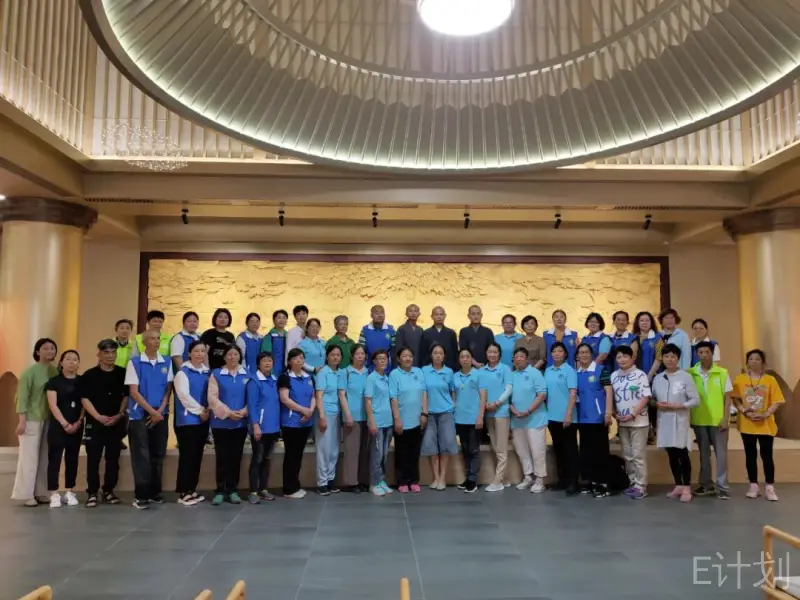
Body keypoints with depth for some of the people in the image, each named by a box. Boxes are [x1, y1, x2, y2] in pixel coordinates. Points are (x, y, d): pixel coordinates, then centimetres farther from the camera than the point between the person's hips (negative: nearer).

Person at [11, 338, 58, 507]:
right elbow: (22, 397, -11)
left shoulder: (55, 371, 7)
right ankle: (27, 495, 6)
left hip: (49, 420, 5)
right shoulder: (30, 371, -9)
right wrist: (21, 420, -16)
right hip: (32, 420, -5)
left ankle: (40, 493, 15)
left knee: (45, 458, 7)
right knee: (29, 457, -1)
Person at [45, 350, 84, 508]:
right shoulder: (54, 381, -2)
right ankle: (54, 494, 0)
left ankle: (69, 492, 15)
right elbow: (53, 405, -8)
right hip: (58, 426, -3)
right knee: (54, 459, -3)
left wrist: (78, 422, -7)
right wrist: (65, 424, -15)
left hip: (77, 427, 3)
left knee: (72, 459, 8)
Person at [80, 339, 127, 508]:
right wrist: (99, 417, -15)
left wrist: (119, 415, -9)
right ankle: (92, 493, 9)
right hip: (94, 422, -1)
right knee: (93, 459, 1)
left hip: (117, 423, 2)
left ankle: (109, 491, 18)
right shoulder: (89, 375, 0)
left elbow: (127, 396, 5)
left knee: (113, 459, 7)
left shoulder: (123, 373, 4)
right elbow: (84, 399, -4)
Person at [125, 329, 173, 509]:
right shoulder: (135, 362, -5)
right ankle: (140, 495, 4)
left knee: (158, 454, 8)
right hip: (140, 415, -3)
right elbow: (133, 391, -8)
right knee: (141, 456, -2)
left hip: (161, 415, 4)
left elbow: (168, 388, 6)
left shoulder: (167, 362, 5)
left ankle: (155, 492, 19)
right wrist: (152, 411, -11)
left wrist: (160, 410, -7)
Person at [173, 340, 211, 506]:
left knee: (197, 456, 10)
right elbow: (184, 395, -14)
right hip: (187, 419, -6)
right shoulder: (183, 372, -6)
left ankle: (192, 490, 19)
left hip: (203, 419, 6)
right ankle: (183, 493, 3)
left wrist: (208, 411, -2)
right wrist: (200, 411, -12)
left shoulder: (207, 372, 12)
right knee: (187, 456, -4)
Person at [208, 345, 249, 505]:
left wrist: (243, 412, -13)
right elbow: (212, 398, -7)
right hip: (221, 422, -2)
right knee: (222, 457, 2)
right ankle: (220, 491, 11)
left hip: (240, 423, 2)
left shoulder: (247, 374, 7)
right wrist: (228, 412, -15)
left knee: (236, 457, 7)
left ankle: (232, 490, 16)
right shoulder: (216, 374, 1)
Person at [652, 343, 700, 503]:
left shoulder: (685, 376, -5)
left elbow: (696, 400, -6)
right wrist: (657, 404, -8)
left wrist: (677, 406, -14)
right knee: (672, 455, 11)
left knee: (683, 455, -1)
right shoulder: (657, 378, 7)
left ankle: (686, 488, 9)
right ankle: (678, 486, 21)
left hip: (680, 421, -4)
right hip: (664, 421, 4)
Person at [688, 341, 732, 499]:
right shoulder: (691, 373, 0)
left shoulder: (722, 372, -4)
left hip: (718, 420, -2)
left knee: (721, 453, 2)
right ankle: (706, 485, 21)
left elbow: (727, 397, -1)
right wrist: (689, 418, 3)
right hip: (699, 420, 2)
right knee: (704, 453, 12)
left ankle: (722, 487, 9)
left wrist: (725, 418, -7)